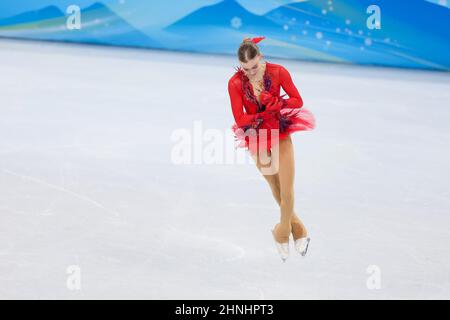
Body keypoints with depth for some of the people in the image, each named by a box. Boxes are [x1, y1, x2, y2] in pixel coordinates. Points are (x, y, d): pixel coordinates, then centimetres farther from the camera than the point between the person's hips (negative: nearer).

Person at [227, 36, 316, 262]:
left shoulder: (278, 72, -15)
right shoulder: (235, 83, -16)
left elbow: (298, 101, -8)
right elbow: (239, 120, -14)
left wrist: (278, 104, -26)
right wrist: (265, 114, -23)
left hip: (281, 136, -1)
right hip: (257, 140, 1)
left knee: (287, 191, -3)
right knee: (277, 192, 13)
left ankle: (282, 233, 21)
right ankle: (297, 230, 34)